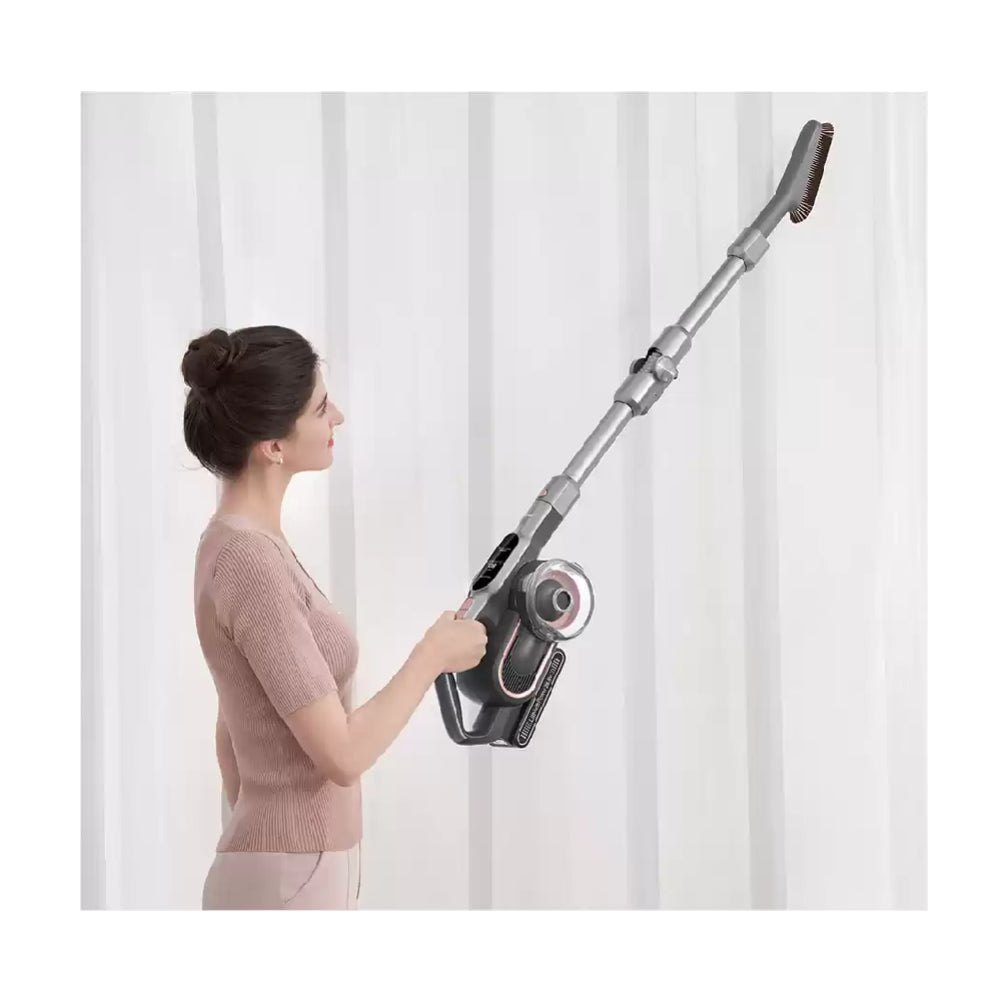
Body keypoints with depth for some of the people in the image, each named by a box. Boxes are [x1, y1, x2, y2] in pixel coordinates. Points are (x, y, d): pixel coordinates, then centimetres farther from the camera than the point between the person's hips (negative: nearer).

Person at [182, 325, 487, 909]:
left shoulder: (244, 546, 8)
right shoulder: (251, 565, -23)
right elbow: (342, 756, -22)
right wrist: (433, 654, -8)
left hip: (293, 880, 10)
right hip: (289, 893, -10)